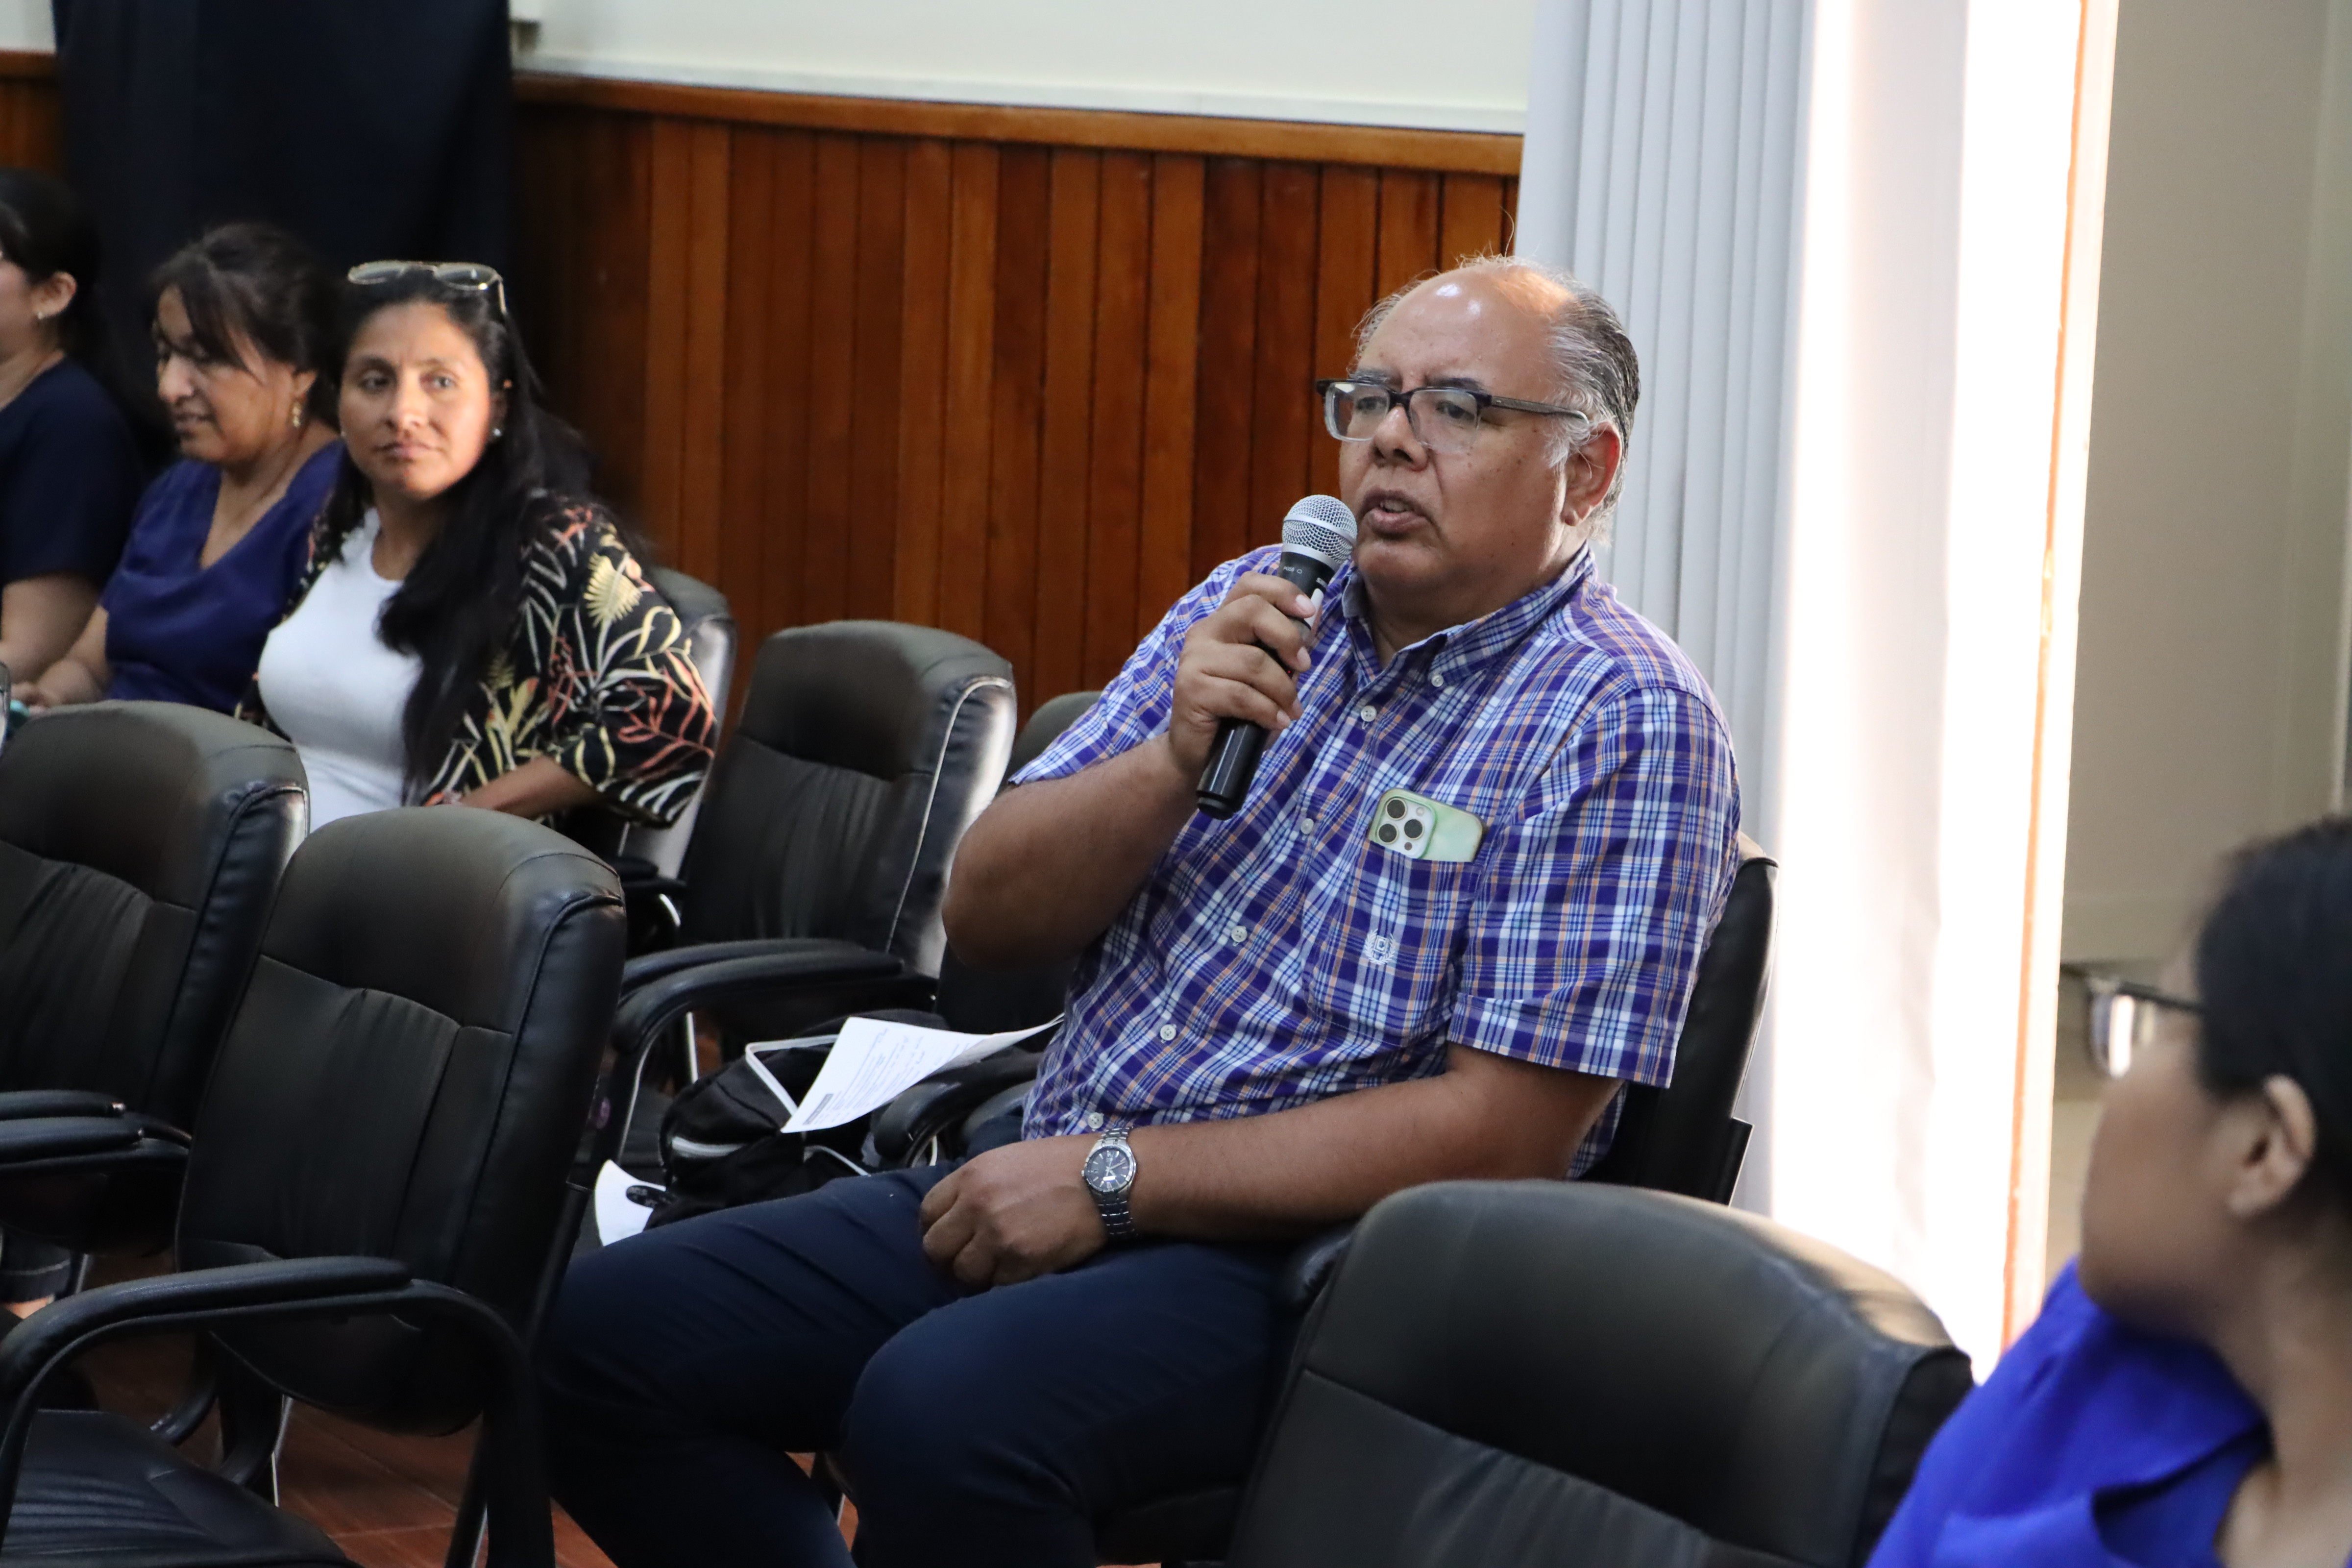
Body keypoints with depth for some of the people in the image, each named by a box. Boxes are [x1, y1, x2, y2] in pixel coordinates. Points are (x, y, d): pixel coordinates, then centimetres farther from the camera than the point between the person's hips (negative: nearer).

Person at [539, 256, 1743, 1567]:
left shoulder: (1626, 727, -8)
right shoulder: (1257, 611, 12)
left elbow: (1504, 1135, -16)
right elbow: (989, 915, 7)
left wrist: (1113, 1175, -15)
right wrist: (1176, 757, -12)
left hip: (1308, 1255, -7)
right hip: (1055, 1189, 7)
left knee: (940, 1408, -34)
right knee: (609, 1331, -8)